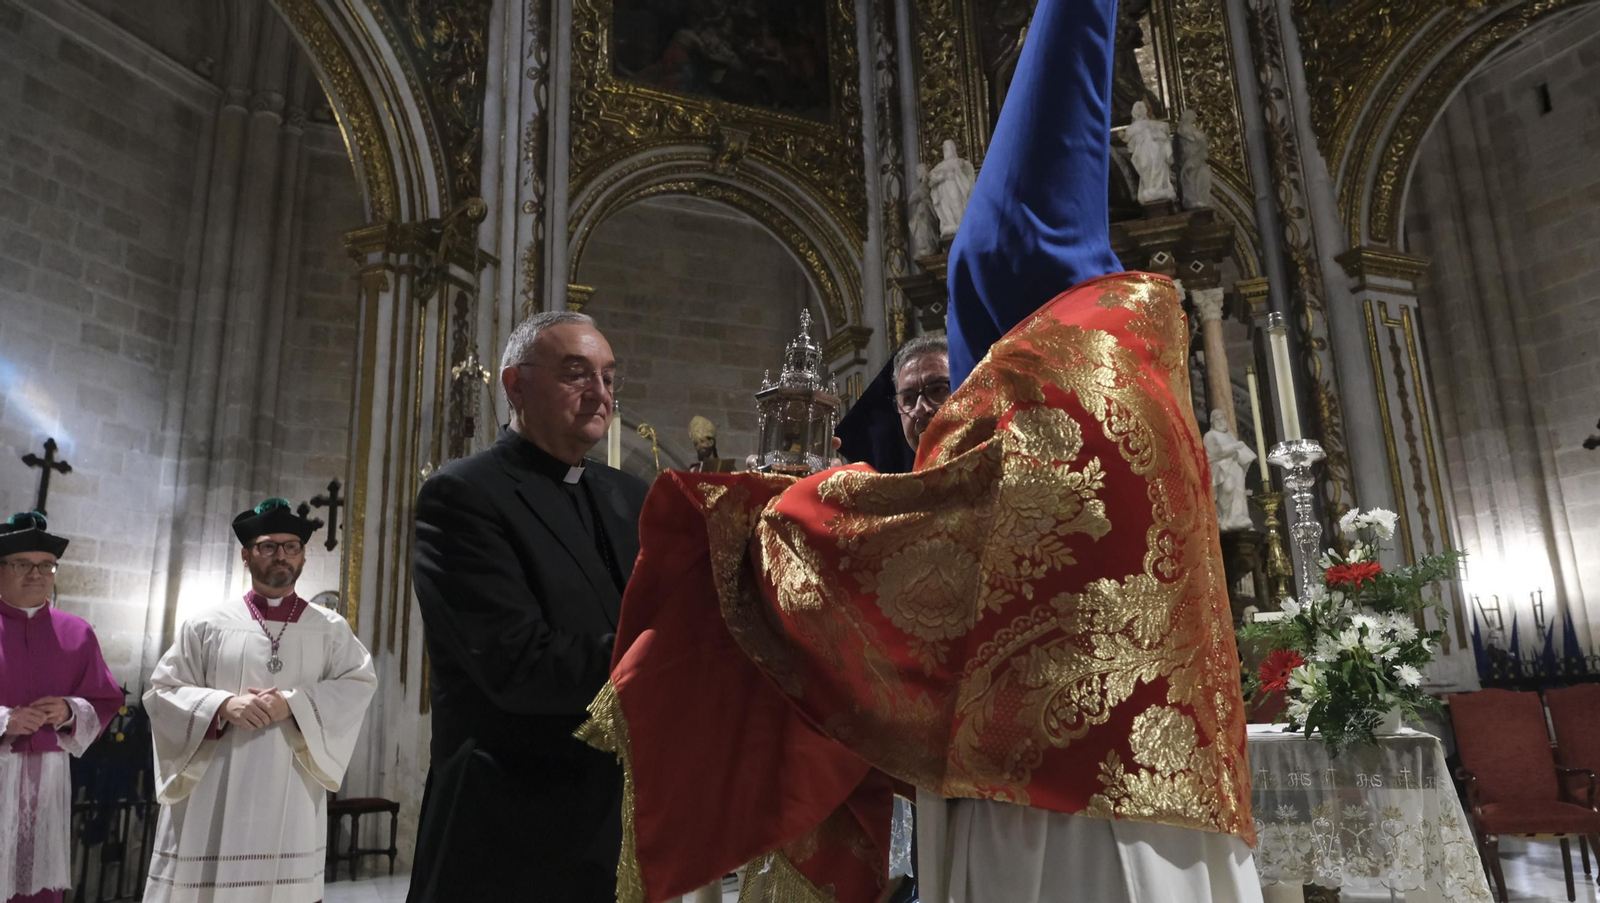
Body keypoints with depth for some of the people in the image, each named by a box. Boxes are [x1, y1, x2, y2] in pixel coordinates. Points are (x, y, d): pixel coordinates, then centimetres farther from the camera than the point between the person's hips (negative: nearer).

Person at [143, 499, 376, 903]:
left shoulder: (330, 629, 8)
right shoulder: (207, 624, 7)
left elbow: (359, 685, -3)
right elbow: (162, 691, 5)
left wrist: (293, 703, -17)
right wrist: (222, 705, -13)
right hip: (213, 796, 0)